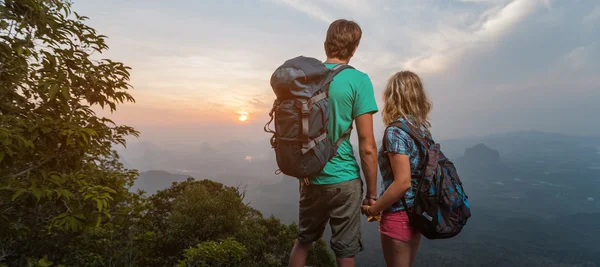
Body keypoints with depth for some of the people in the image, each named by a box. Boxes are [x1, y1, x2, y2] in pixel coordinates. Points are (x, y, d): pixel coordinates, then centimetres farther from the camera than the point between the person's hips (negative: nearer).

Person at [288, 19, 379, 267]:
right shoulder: (358, 80, -12)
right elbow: (367, 147, -14)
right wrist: (372, 193, -4)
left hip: (310, 177, 5)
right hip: (343, 180, -5)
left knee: (303, 240, 24)